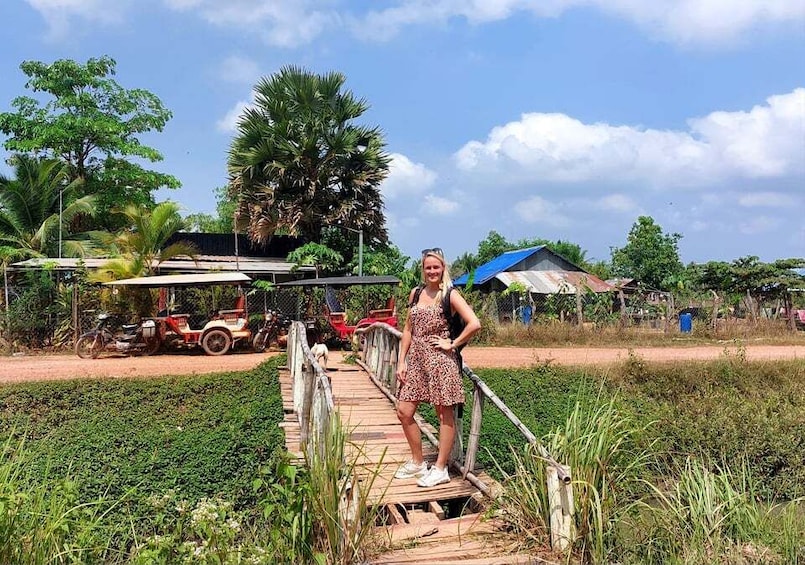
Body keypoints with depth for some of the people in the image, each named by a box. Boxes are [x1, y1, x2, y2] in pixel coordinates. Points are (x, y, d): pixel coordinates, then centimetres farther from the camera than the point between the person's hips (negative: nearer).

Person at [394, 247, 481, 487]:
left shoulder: (450, 295, -7)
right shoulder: (416, 293, 11)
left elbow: (474, 324, -17)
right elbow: (408, 329, 14)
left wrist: (452, 344, -11)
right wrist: (402, 361, 8)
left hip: (441, 360, -7)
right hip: (416, 359, 7)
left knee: (444, 414, 3)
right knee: (404, 412, 7)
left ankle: (440, 469, 13)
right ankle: (417, 463, 23)